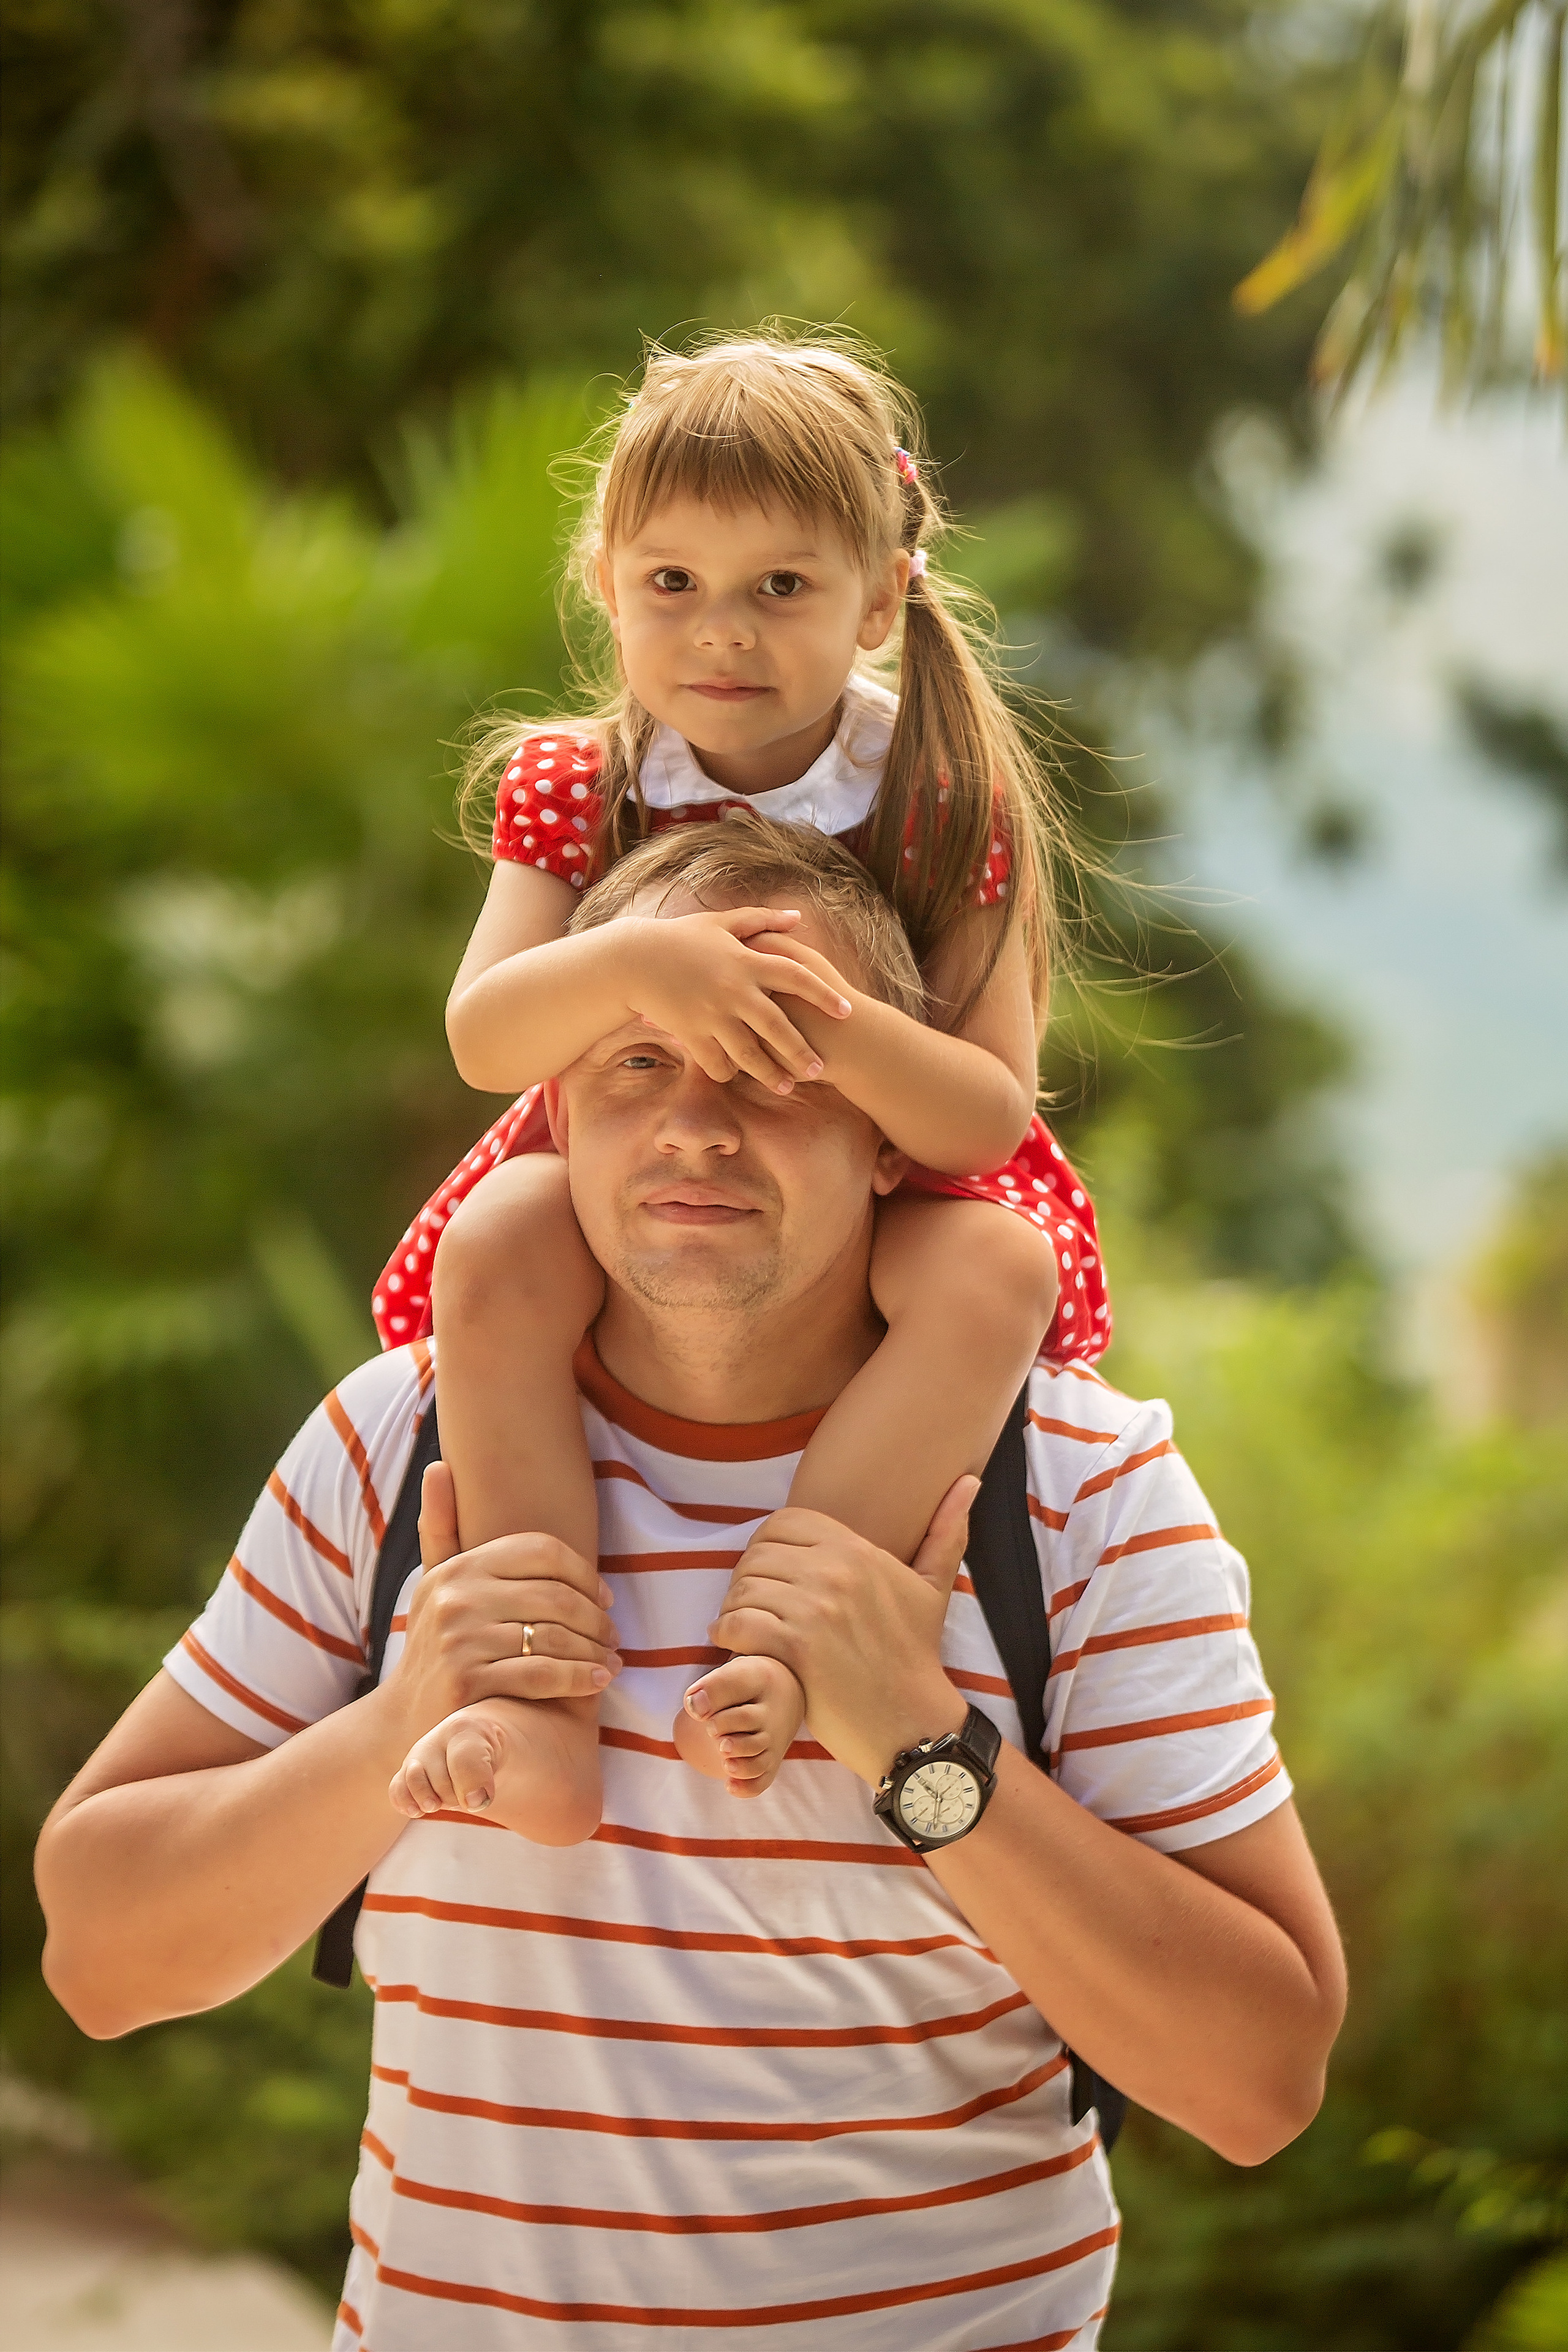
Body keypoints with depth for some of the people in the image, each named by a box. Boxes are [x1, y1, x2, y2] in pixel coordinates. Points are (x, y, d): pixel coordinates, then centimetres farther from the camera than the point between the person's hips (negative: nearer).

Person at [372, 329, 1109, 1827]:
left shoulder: (946, 808, -13)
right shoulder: (571, 792, -6)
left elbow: (991, 1114, -20)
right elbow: (481, 1039, -20)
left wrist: (840, 1031, -41)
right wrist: (634, 963, -41)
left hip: (878, 1199, -1)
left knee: (997, 1266, -33)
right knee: (498, 1243, -30)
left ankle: (788, 1644, -36)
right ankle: (540, 1681, -34)